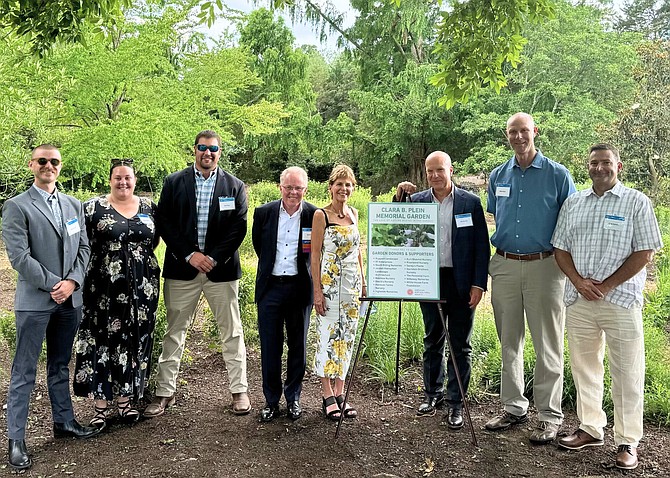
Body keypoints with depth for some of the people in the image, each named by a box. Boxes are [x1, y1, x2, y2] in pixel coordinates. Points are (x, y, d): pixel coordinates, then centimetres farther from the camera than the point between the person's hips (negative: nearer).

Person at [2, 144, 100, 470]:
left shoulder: (74, 205, 11)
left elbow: (83, 248, 8)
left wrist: (72, 281, -7)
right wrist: (53, 285, -13)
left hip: (69, 299, 5)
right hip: (34, 301, -5)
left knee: (60, 366, 17)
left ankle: (63, 422, 29)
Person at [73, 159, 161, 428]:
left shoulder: (148, 207, 8)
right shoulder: (94, 208, -1)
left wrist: (139, 255, 7)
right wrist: (105, 260, -6)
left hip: (141, 287, 3)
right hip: (104, 287, -3)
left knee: (133, 341, 9)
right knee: (102, 340, 1)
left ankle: (125, 398, 22)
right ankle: (99, 403, 10)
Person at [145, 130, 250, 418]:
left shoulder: (234, 186, 5)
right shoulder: (174, 183, 5)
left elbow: (238, 227, -2)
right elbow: (163, 223, -1)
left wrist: (213, 258, -11)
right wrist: (189, 255, -11)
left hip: (221, 269, 0)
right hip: (182, 268, 0)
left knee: (231, 332, 6)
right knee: (174, 332, 7)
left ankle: (239, 391, 17)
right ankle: (165, 392, 18)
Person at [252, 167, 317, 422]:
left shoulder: (315, 215, -5)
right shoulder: (264, 213, 0)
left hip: (300, 288, -1)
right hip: (270, 286, 1)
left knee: (298, 345, 10)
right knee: (269, 346, 6)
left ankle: (293, 398, 25)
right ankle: (271, 400, 19)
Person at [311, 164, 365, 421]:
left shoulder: (353, 213, 11)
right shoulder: (321, 215, -6)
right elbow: (315, 254, -8)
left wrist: (364, 282, 14)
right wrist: (317, 291, -12)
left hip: (352, 284, 6)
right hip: (328, 283, -6)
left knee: (346, 337, 8)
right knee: (328, 336, -2)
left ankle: (339, 392, 17)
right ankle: (328, 396, 7)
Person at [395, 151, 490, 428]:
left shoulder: (470, 202, -2)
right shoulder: (416, 201, 4)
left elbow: (482, 246, -2)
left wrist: (479, 284, -8)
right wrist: (400, 198, -7)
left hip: (461, 283, -2)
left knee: (460, 345, 4)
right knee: (432, 341, 15)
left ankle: (456, 403, 14)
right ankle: (432, 393, 29)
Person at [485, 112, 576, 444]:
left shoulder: (557, 175, -2)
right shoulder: (498, 176, 10)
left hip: (543, 266, -4)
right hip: (504, 266, 4)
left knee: (547, 346, 0)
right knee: (509, 343, 12)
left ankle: (549, 417, 10)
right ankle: (514, 408, 24)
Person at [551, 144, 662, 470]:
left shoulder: (636, 202, 0)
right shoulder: (572, 203, 12)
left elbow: (645, 253, -5)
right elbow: (560, 249, 11)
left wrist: (606, 286, -11)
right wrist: (578, 281, -6)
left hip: (621, 300, -4)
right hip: (578, 300, 4)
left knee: (627, 373, 1)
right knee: (584, 368, 13)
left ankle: (627, 442, 12)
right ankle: (590, 429, 27)